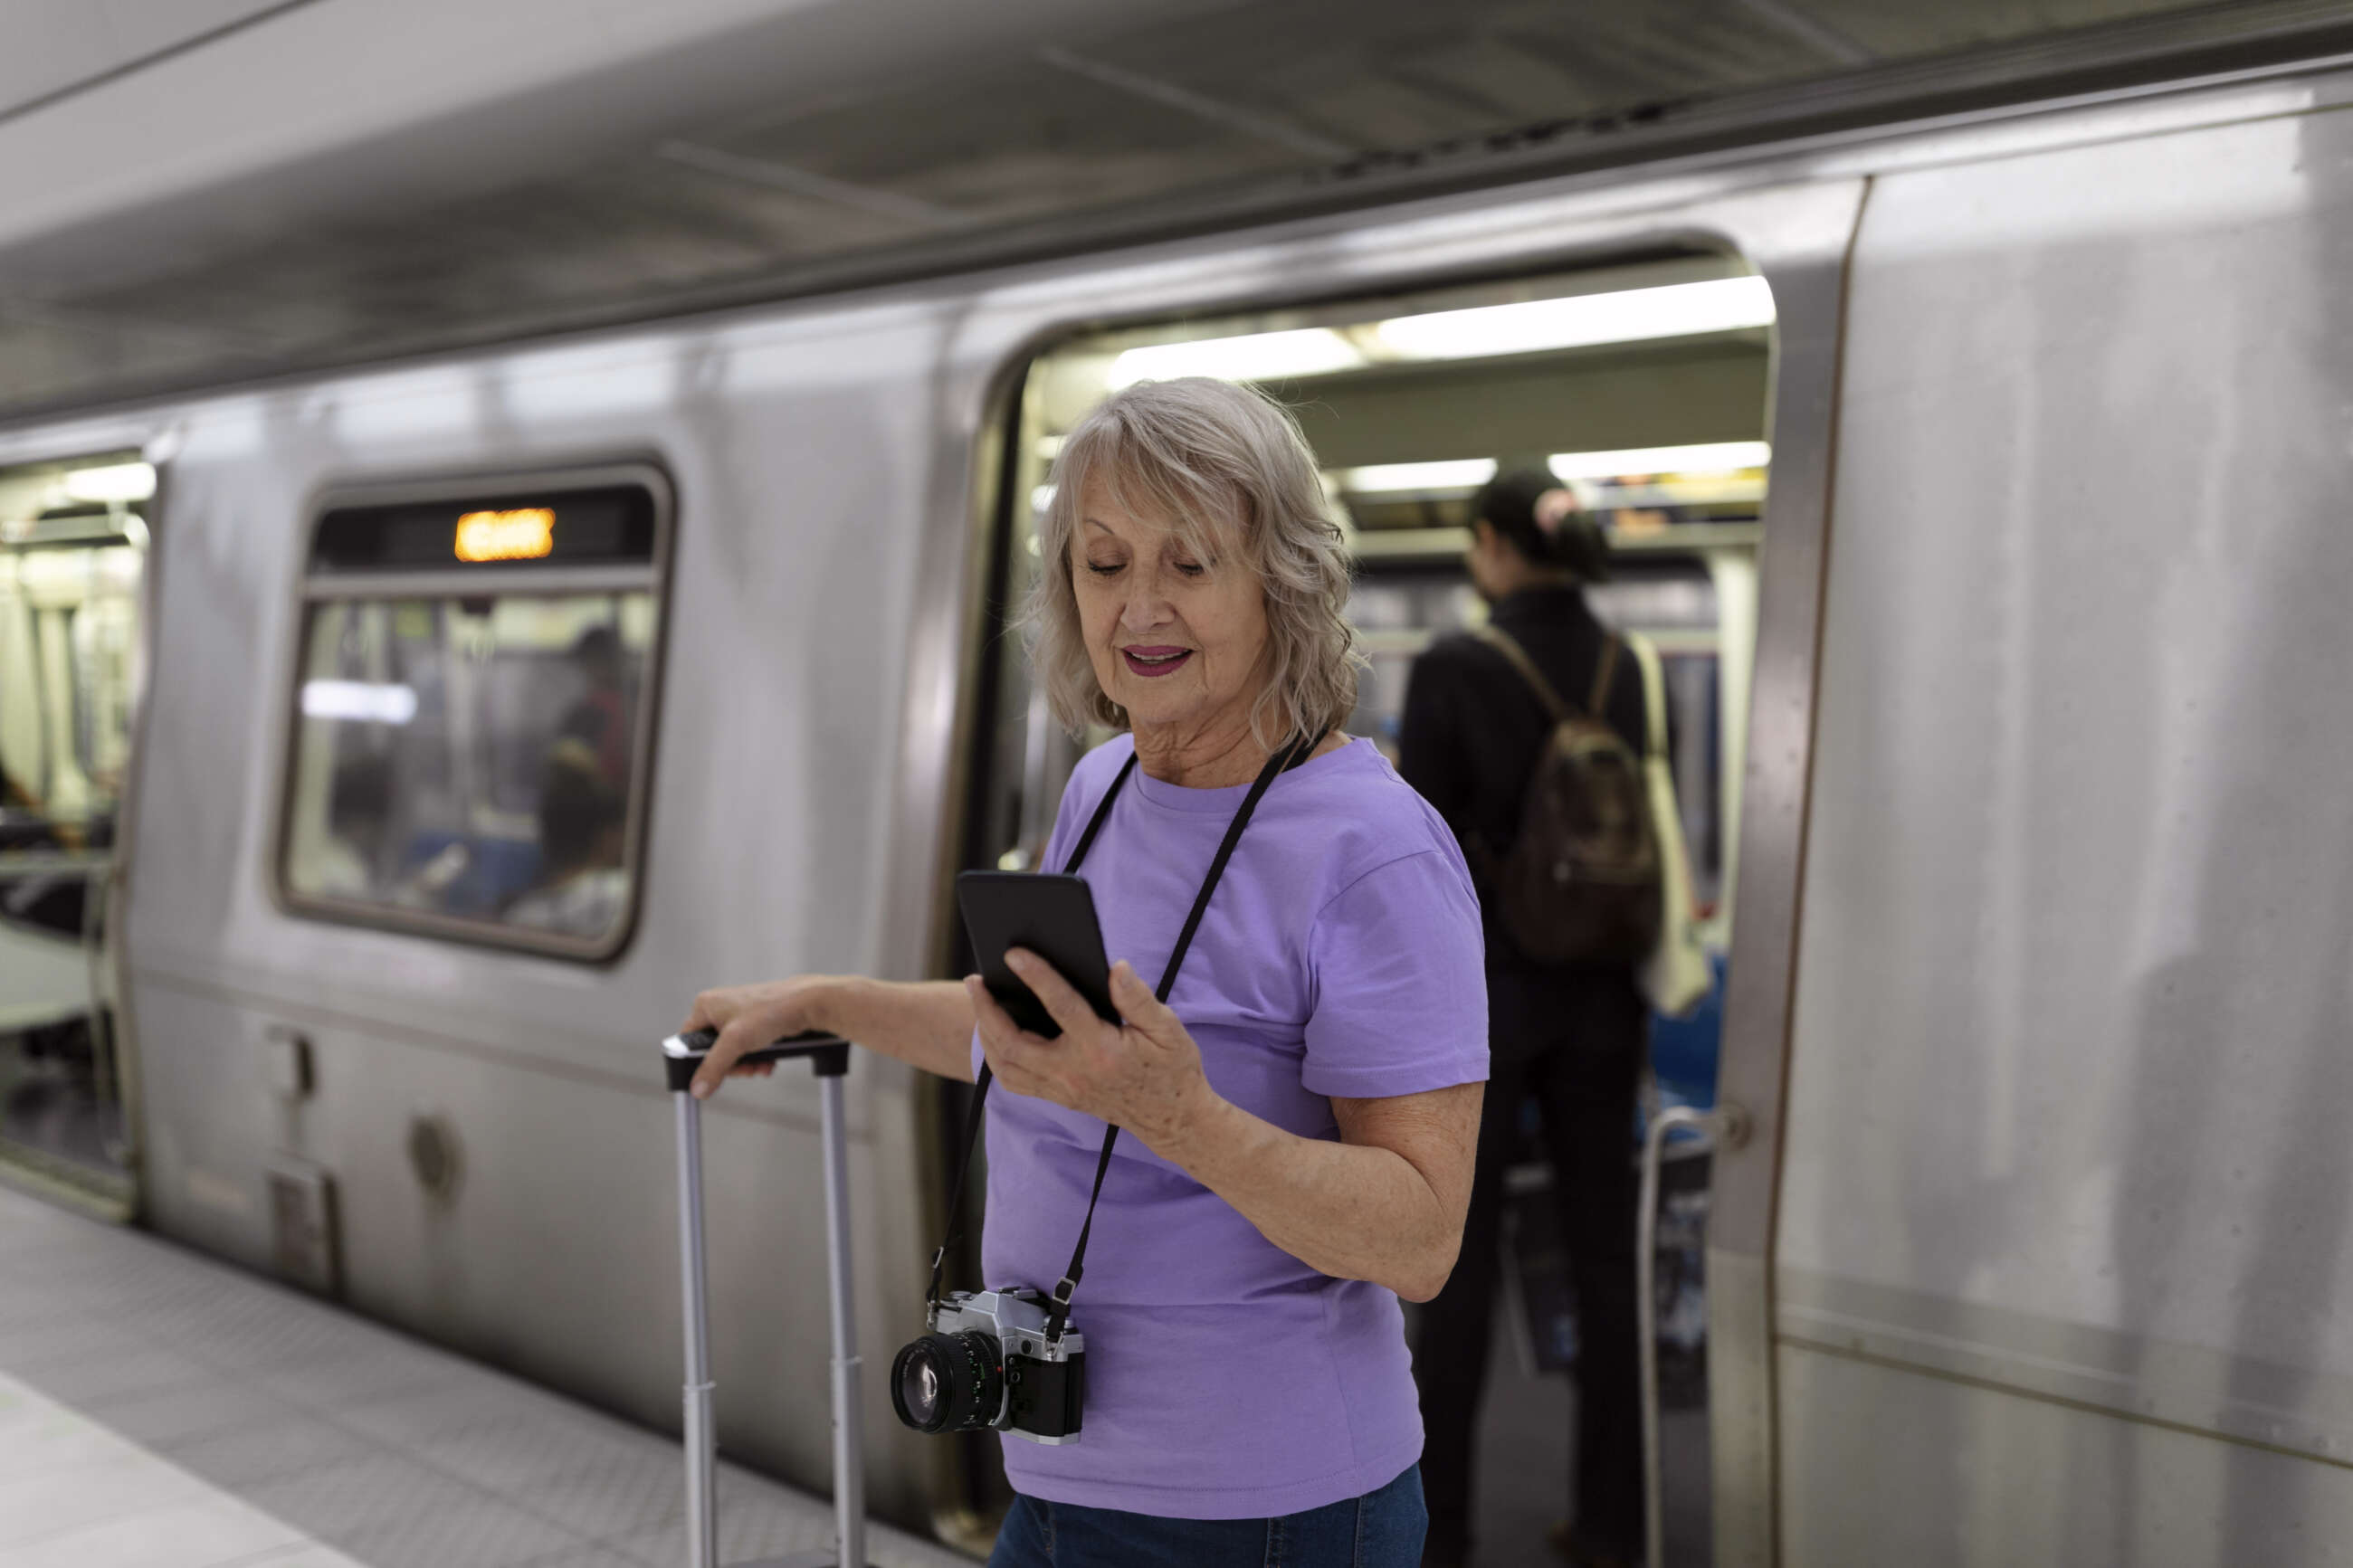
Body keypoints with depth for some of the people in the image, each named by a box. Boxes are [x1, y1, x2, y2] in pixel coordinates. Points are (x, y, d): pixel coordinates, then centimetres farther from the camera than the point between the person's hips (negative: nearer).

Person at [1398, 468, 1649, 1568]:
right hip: (1599, 995, 4)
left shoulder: (1452, 669, -12)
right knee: (1604, 1258, 11)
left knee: (1462, 1261, 6)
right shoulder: (1625, 670, 2)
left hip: (1485, 991, -4)